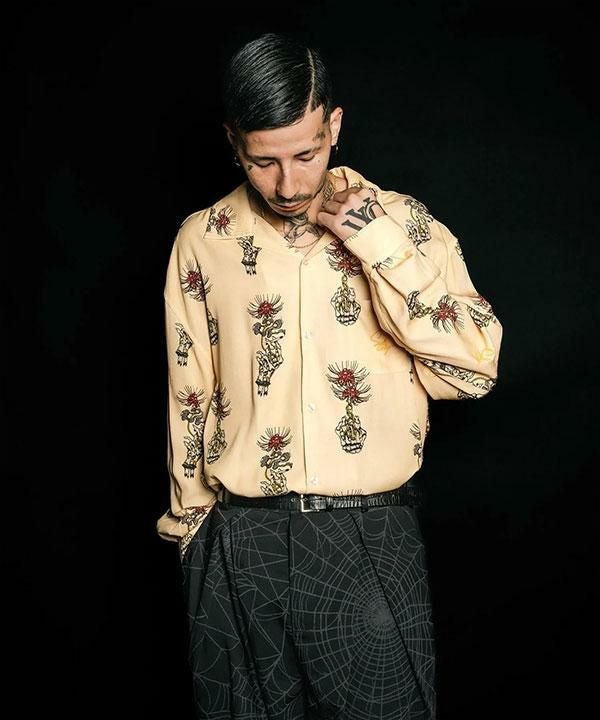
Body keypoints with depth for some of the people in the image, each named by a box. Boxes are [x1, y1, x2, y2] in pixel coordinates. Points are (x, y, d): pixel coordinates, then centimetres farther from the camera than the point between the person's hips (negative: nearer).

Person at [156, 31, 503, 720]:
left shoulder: (400, 222, -3)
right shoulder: (202, 239, 1)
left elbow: (476, 369, -10)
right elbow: (189, 398, 8)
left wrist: (381, 245, -16)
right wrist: (191, 529, 12)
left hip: (372, 539, -1)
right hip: (242, 541, 2)